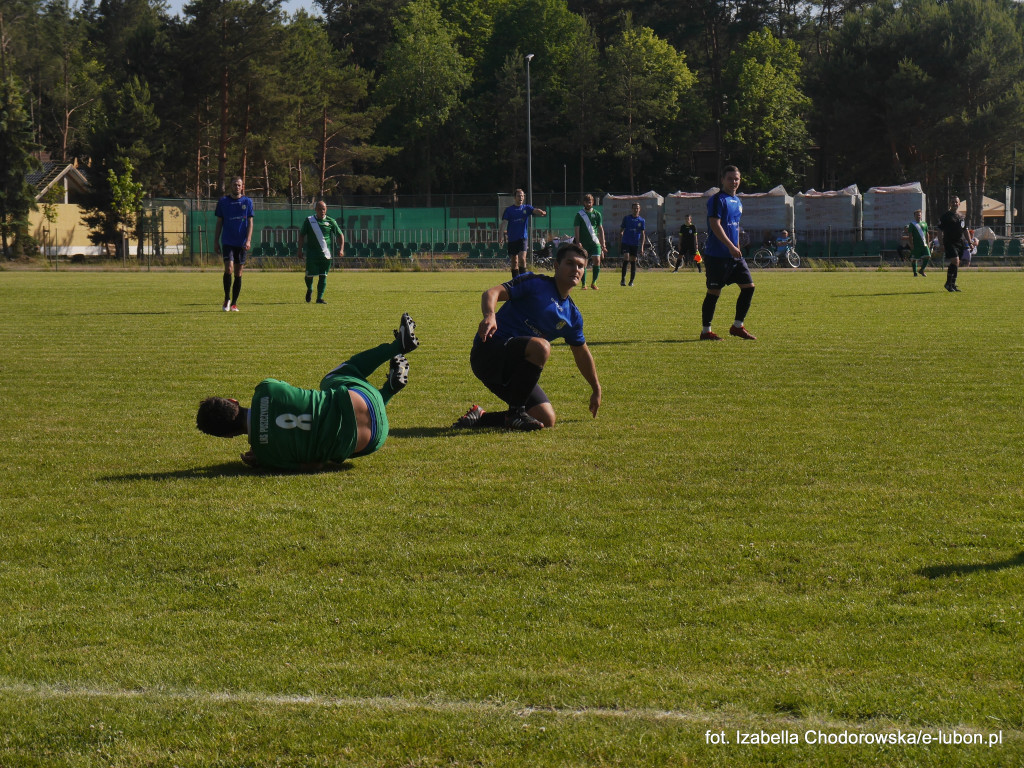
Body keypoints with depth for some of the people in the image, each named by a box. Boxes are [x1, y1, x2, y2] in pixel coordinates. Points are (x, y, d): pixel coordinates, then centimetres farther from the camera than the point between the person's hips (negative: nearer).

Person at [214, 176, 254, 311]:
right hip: (227, 242, -1)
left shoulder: (247, 202, 5)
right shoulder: (223, 201, 5)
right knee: (228, 268, -15)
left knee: (238, 273, 4)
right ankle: (227, 299, -1)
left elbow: (250, 222, 4)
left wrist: (248, 240, -8)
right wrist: (216, 242, 4)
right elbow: (219, 223, 8)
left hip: (241, 243, 1)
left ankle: (234, 303, 11)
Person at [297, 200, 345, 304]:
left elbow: (340, 235, 10)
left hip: (326, 254, 0)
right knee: (309, 275, 0)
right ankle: (309, 290, 31)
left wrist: (341, 249, 0)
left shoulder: (330, 221, 5)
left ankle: (319, 298, 0)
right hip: (311, 252, 0)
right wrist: (300, 249, 2)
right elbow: (302, 235, 9)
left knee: (323, 276, -4)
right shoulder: (309, 220, 4)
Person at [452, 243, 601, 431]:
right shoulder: (535, 283, -3)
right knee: (541, 346, -35)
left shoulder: (572, 317, 17)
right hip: (489, 348, -8)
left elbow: (582, 353, 31)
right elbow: (492, 292, -15)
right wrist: (489, 315, -37)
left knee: (547, 420, -6)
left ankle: (480, 418, 8)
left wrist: (596, 390, 38)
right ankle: (516, 413, -23)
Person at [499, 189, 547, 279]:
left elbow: (535, 211, -13)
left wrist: (542, 212, -36)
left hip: (522, 238, -1)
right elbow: (504, 223, -2)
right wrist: (501, 235, -15)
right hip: (512, 238, 1)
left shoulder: (526, 208, 6)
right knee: (514, 261, 6)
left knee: (522, 258, -18)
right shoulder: (509, 210, 5)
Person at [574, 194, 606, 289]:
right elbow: (576, 229, -1)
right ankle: (583, 284, 5)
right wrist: (578, 242, -11)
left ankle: (593, 282, 4)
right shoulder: (579, 214, 2)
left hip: (595, 242, 2)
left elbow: (601, 229, 11)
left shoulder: (597, 214, 9)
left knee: (597, 260, -9)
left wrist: (603, 244, 5)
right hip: (583, 242, -2)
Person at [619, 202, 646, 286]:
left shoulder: (641, 220, 5)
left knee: (633, 262, 4)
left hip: (635, 244, 1)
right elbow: (621, 231, 9)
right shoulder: (626, 218, 3)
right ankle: (623, 279, -12)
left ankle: (631, 281, 11)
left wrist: (642, 245, -2)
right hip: (626, 243, -1)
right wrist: (620, 243, 4)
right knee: (626, 259, -16)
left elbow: (643, 234, 7)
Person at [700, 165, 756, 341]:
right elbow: (715, 225, -20)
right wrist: (731, 247, -26)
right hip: (717, 256, -8)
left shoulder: (737, 202, 17)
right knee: (714, 292, -4)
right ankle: (706, 331, 4)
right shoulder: (718, 200, -10)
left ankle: (737, 326, 13)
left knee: (748, 287, 4)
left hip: (734, 255, 8)